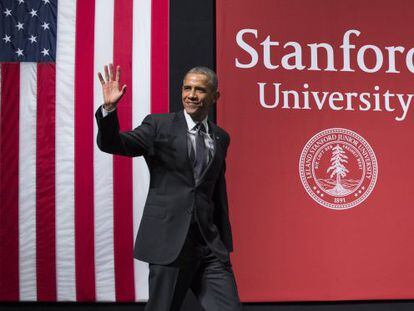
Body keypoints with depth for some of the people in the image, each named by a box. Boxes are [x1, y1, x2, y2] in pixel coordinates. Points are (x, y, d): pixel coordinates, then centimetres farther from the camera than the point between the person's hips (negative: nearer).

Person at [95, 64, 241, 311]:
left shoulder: (221, 137, 13)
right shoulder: (159, 125, 0)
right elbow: (111, 144, -8)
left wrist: (225, 242, 19)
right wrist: (109, 108, -26)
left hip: (210, 244, 4)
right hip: (169, 241, -4)